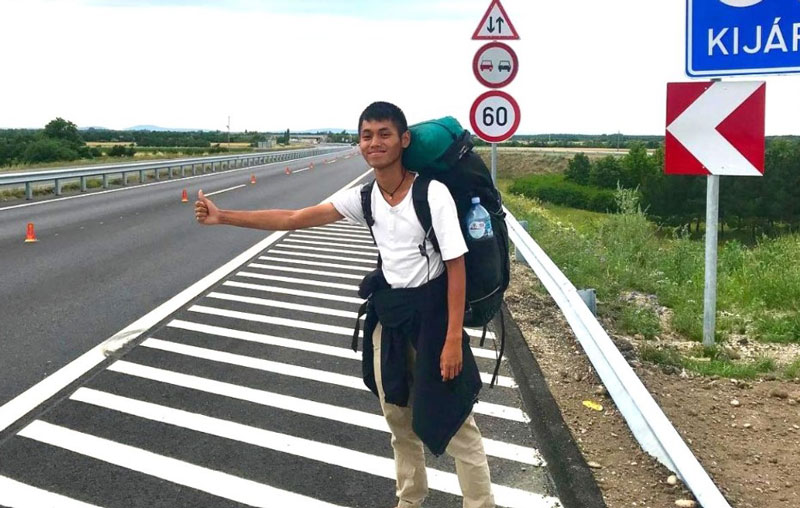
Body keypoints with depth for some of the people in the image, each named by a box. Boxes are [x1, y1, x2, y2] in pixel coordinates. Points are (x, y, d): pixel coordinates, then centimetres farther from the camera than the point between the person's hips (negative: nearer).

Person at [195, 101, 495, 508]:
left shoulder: (433, 193, -18)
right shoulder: (362, 198, -2)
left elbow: (456, 265, -16)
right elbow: (293, 219, -2)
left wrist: (453, 337, -19)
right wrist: (222, 217, -7)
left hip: (432, 311, -6)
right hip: (388, 312, 6)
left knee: (454, 422, 2)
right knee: (398, 417, 19)